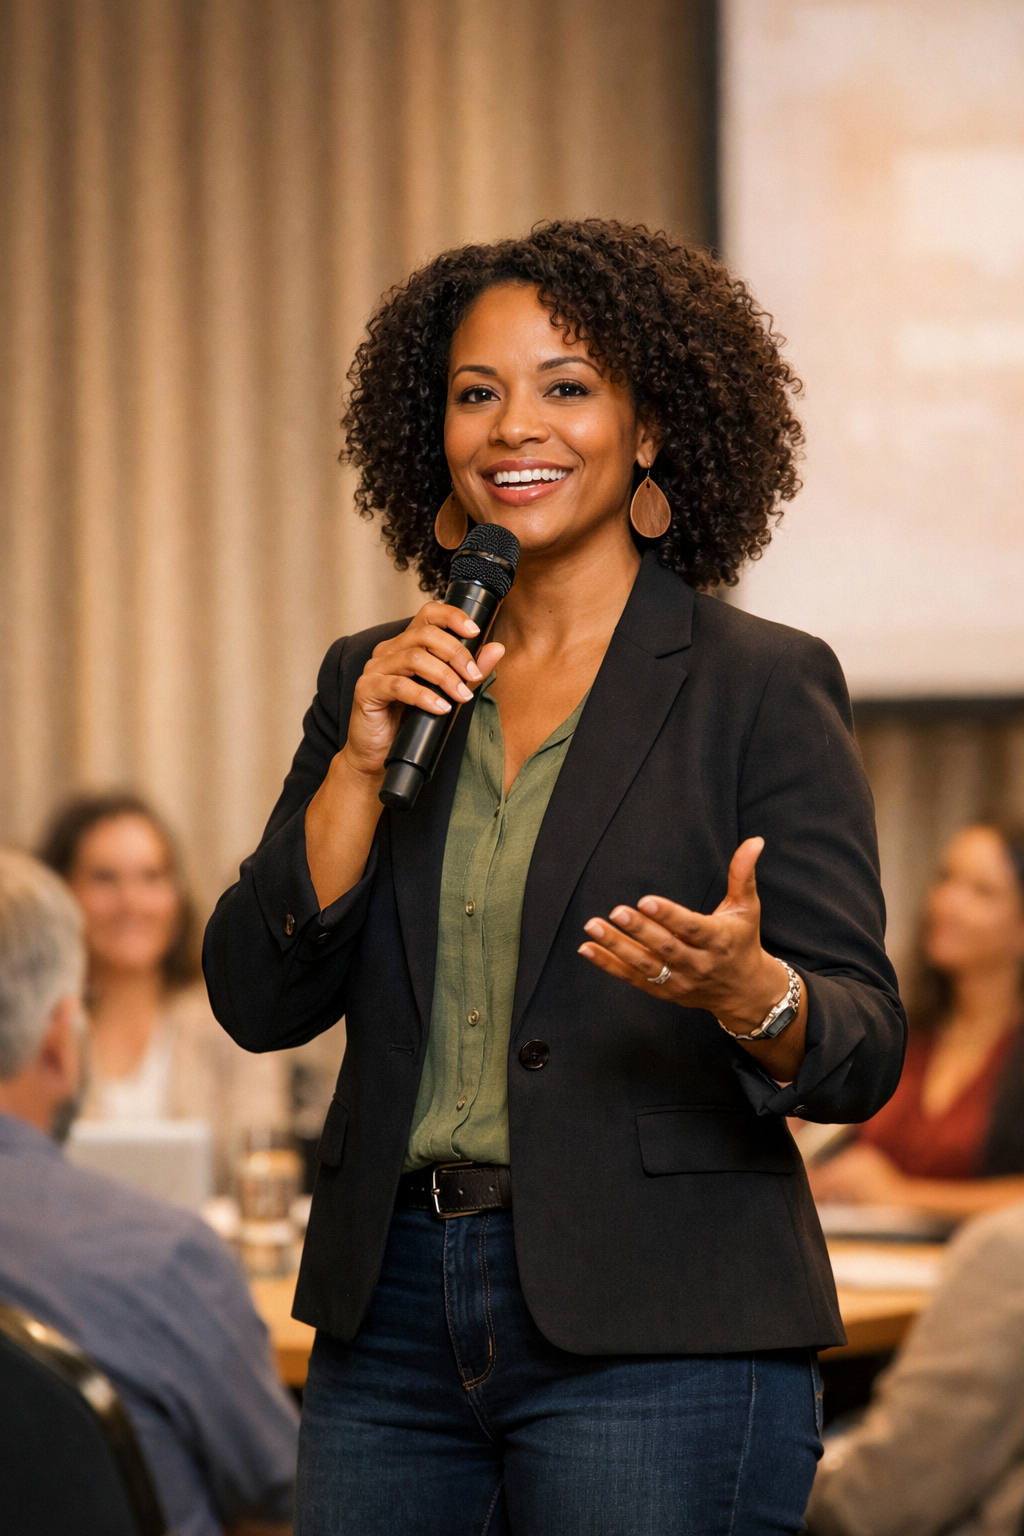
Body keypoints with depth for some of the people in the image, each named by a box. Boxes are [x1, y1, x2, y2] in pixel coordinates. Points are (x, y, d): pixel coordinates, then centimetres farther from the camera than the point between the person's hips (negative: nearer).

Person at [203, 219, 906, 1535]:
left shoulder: (763, 686, -1)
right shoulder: (375, 681, 12)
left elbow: (863, 1055, -6)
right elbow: (258, 1003, 5)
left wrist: (747, 994, -27)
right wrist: (364, 761, -6)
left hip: (655, 1331, -4)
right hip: (392, 1315, 4)